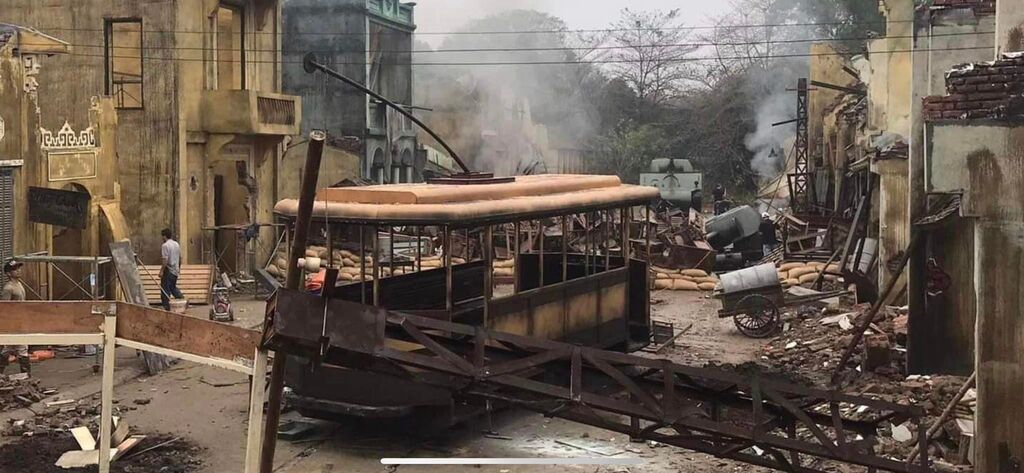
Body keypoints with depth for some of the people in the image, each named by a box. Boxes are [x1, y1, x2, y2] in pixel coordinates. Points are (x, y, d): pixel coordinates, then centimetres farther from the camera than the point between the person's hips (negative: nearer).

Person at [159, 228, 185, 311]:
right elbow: (180, 258, 16)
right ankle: (181, 298, 5)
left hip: (168, 270, -8)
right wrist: (179, 268, 26)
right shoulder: (177, 244, 10)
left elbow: (165, 260, -21)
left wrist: (161, 271, -17)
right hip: (175, 270, 8)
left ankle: (166, 306, 1)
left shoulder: (165, 245, -15)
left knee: (165, 289, 0)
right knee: (173, 287, 21)